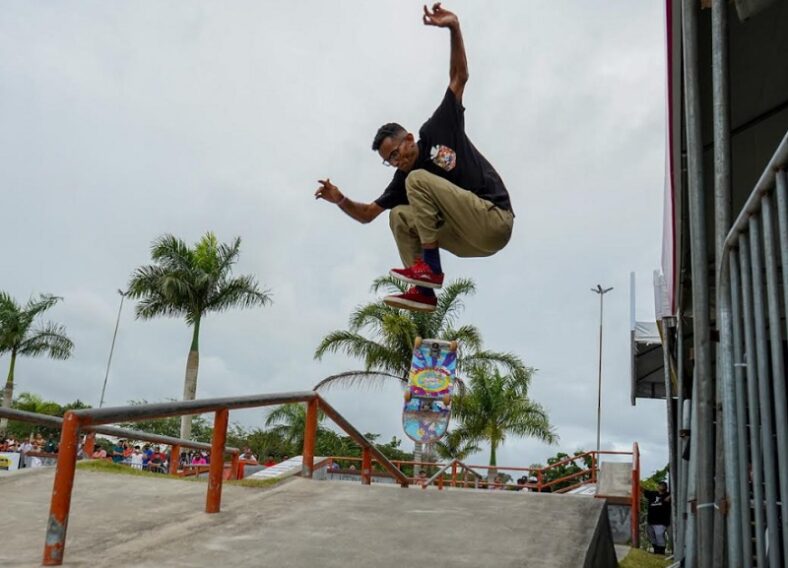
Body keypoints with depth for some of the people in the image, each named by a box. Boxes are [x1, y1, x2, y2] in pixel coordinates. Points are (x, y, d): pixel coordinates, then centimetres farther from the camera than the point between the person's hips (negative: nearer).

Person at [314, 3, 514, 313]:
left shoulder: (437, 130, 1)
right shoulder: (402, 179, 14)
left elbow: (459, 77, 2)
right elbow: (367, 214, 16)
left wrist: (454, 28, -7)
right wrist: (340, 200, -1)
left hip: (495, 221, -7)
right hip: (472, 241, 7)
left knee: (419, 180, -14)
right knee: (399, 216, 6)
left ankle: (430, 266, -16)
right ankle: (423, 291, -7)